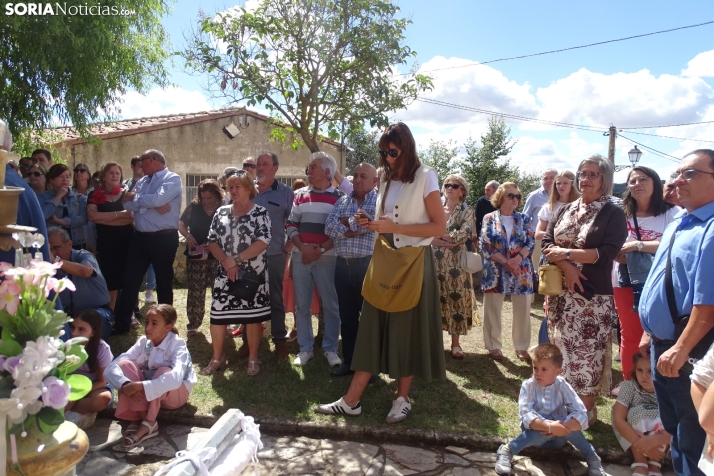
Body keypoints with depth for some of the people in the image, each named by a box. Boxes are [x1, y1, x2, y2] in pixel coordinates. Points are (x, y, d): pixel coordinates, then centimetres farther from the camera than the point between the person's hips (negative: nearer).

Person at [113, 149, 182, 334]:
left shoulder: (172, 179, -6)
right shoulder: (142, 181, 14)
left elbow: (157, 199, -22)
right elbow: (127, 204, 2)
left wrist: (135, 197, -5)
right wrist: (151, 204, -14)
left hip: (164, 238, -6)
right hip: (140, 237, 6)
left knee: (163, 283, 6)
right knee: (130, 281, 9)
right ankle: (121, 324, 20)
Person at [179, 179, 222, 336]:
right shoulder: (193, 207, 1)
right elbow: (181, 224, 10)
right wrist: (188, 236, -9)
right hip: (196, 256, 1)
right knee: (195, 291, 4)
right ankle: (193, 324, 13)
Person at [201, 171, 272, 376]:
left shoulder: (260, 212, -4)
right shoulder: (221, 212, 9)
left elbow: (263, 242, -14)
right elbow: (212, 241, 6)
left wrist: (236, 259, -17)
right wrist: (226, 261, -11)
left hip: (252, 274, -3)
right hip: (225, 273, 4)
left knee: (252, 315, 4)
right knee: (217, 314, 1)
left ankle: (253, 359, 19)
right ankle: (217, 357, 20)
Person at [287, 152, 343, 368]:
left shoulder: (338, 197, 0)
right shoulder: (300, 195, 10)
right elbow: (291, 225, 6)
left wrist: (321, 250, -15)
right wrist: (303, 248, -10)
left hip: (327, 258, -3)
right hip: (300, 257, 3)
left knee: (331, 305, 2)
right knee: (302, 304, 7)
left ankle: (330, 349, 15)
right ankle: (305, 349, 18)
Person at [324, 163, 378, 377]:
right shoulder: (342, 201, 12)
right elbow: (329, 228, 0)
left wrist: (346, 222, -5)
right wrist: (354, 230, -14)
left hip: (367, 265, -5)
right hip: (342, 265, 5)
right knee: (346, 316, 13)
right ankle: (349, 361, 25)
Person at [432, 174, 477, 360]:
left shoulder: (467, 212, 2)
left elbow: (461, 236, -13)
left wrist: (437, 233, -9)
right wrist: (447, 241, -13)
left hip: (455, 263, -2)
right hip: (435, 261, 3)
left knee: (456, 299, 1)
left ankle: (455, 342, 11)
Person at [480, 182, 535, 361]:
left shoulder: (524, 218, 9)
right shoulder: (489, 218, 2)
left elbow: (530, 242, -1)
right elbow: (486, 245, -6)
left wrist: (517, 260, -18)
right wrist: (506, 262, -15)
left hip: (521, 271, 2)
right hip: (496, 271, -2)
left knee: (522, 310, 7)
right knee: (493, 310, 4)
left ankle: (521, 347, 21)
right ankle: (493, 346, 17)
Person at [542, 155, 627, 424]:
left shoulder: (613, 214, -3)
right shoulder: (565, 211, 11)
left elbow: (607, 253, -15)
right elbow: (546, 243, 1)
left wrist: (566, 253, -16)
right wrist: (566, 267, -15)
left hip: (593, 295, -4)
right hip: (560, 292, 5)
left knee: (588, 351, 1)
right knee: (561, 347, 11)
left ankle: (587, 409, 16)